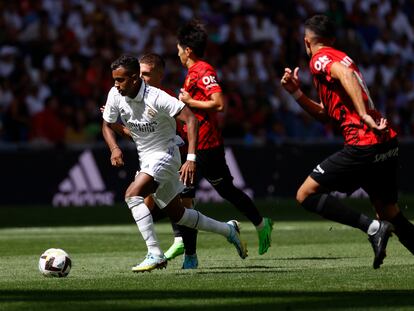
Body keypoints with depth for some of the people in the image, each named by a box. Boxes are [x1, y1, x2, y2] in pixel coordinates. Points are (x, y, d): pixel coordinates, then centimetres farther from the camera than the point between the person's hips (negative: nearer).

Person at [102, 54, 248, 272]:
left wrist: (191, 158, -35)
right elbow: (107, 125, 9)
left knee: (133, 195, -27)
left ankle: (155, 254, -25)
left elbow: (190, 119, -27)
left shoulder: (156, 98, -25)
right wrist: (114, 148, -12)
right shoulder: (115, 95, -6)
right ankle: (228, 230, 35)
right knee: (177, 214, 16)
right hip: (146, 159, 8)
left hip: (164, 155, -8)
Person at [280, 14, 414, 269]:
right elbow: (326, 114, 28)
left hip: (363, 146, -9)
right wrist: (297, 93, 20)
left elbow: (345, 74, -24)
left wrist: (364, 116, -30)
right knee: (389, 212, 19)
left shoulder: (320, 58, -1)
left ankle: (372, 227, -15)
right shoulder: (341, 58, 25)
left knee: (306, 195, -4)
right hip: (388, 143, 9)